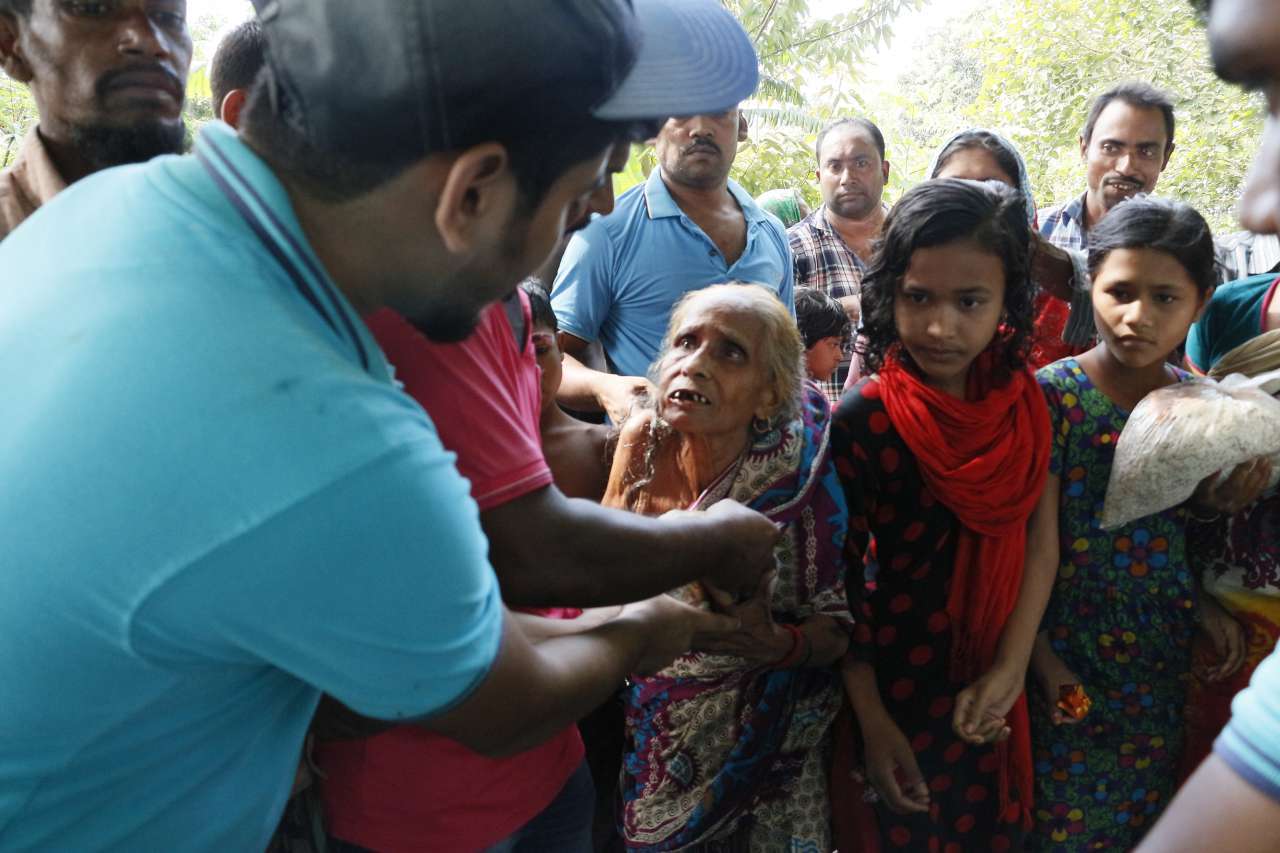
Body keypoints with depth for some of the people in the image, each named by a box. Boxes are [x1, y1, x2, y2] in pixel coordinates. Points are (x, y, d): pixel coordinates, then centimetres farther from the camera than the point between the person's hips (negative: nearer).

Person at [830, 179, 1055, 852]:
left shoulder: (1023, 401, -7)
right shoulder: (864, 420, -21)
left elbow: (1039, 541, -5)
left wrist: (1010, 669, -15)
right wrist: (872, 721, -15)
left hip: (992, 692, 4)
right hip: (895, 689, -4)